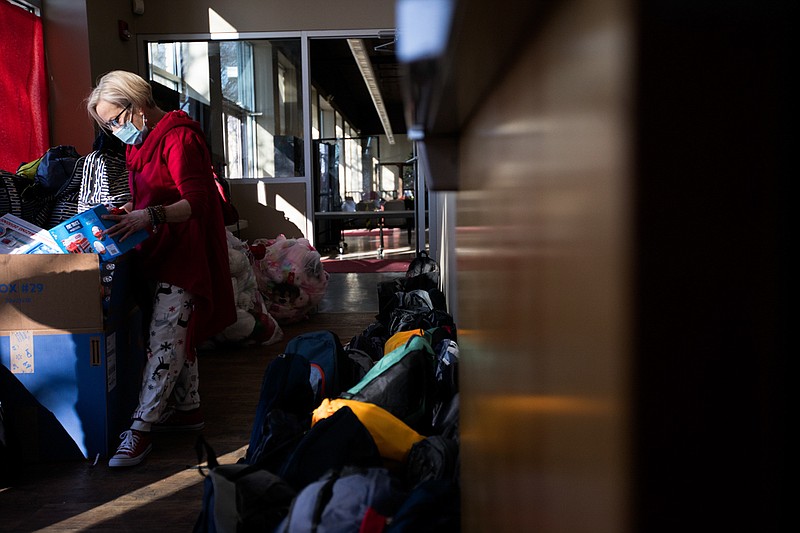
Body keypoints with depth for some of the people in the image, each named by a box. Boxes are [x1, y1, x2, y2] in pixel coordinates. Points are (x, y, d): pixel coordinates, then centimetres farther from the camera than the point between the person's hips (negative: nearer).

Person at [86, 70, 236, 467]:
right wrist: (124, 213, 9)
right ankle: (188, 408, 25)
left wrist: (148, 217, -36)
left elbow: (197, 201, -24)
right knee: (178, 334, 14)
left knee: (165, 339, -11)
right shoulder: (142, 142, 16)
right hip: (160, 251, 10)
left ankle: (140, 429, -9)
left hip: (184, 253, -10)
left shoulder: (177, 137, -15)